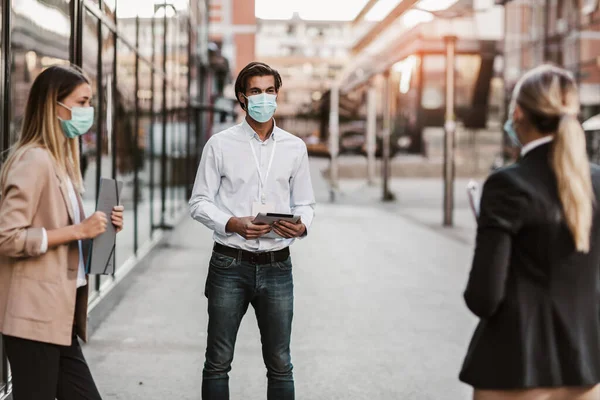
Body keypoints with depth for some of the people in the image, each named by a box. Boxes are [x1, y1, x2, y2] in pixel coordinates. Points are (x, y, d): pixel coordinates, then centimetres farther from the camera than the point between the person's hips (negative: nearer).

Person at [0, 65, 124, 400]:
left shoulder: (61, 158, 16)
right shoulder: (33, 160, -14)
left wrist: (98, 226, 7)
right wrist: (78, 230, -19)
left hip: (58, 314, 9)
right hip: (35, 314, -9)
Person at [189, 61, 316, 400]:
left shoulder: (295, 148, 7)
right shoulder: (220, 145, 0)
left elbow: (305, 204, 11)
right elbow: (199, 202, 1)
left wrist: (302, 226, -13)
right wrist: (233, 224, -17)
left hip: (277, 267, 2)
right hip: (230, 265, -1)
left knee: (280, 364, 7)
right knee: (218, 362, 6)